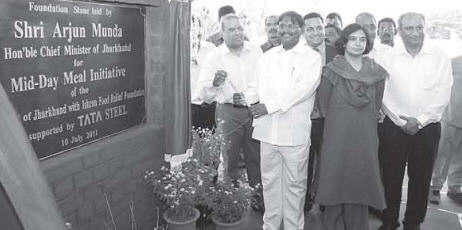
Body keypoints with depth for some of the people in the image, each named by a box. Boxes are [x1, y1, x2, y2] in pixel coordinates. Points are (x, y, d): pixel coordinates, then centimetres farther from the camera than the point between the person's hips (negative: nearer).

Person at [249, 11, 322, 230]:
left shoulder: (311, 57, -1)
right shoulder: (267, 56, 15)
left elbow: (303, 88, -14)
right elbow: (257, 87, 14)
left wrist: (270, 106, -16)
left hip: (295, 131, -4)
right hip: (267, 129, 4)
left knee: (294, 183, 5)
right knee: (269, 181, 12)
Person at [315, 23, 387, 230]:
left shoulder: (376, 72, 4)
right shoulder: (331, 71, -5)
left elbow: (376, 105, 13)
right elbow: (324, 105, 3)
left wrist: (364, 123, 10)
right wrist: (339, 121, 8)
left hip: (365, 140, 3)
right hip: (337, 139, -2)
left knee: (360, 185, 10)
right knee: (336, 184, 5)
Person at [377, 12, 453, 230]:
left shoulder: (440, 56, -1)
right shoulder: (389, 57, -1)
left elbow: (443, 94, -4)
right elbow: (383, 93, -3)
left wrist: (420, 120, -11)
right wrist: (401, 121, -8)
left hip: (427, 127, 0)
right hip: (394, 126, 0)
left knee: (420, 177, 9)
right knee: (391, 176, 6)